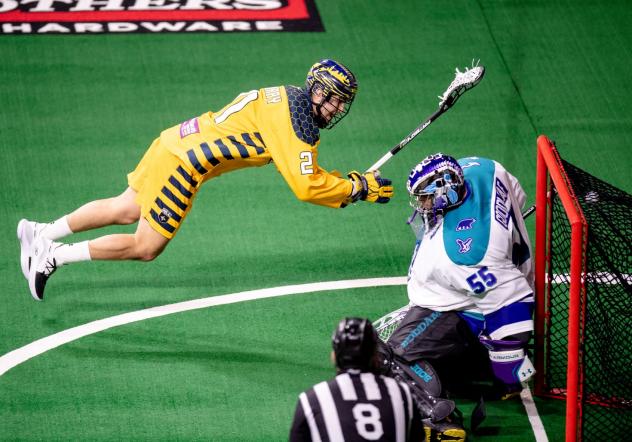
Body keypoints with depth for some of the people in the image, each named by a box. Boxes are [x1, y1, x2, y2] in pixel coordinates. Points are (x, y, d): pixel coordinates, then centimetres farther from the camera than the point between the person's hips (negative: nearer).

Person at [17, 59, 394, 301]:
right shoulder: (295, 121, -20)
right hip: (185, 161, -9)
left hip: (177, 141, 9)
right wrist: (358, 188, -14)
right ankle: (56, 255, 3)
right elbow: (305, 188, -23)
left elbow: (303, 170, 19)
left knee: (125, 210, 24)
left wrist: (347, 183, 8)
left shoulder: (291, 99, 9)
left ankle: (43, 233, 30)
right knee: (146, 248, -1)